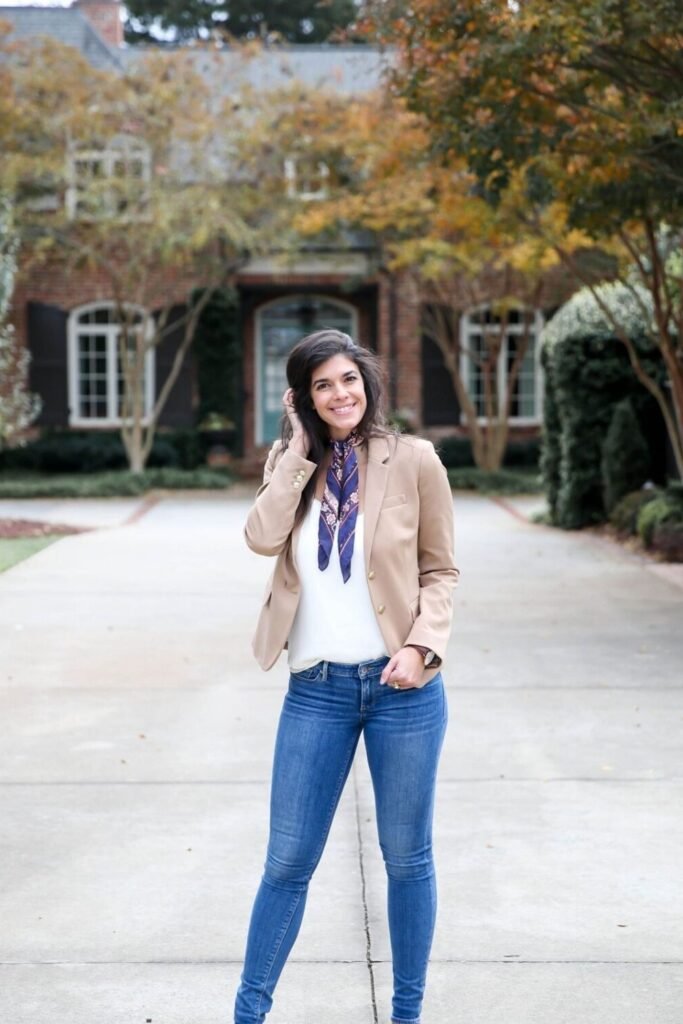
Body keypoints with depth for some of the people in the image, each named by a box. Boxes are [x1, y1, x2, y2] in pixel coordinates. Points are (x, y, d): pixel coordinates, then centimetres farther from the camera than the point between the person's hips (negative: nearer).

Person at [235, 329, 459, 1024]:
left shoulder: (413, 460, -4)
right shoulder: (290, 463, 4)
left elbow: (440, 570, 2)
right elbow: (262, 538, -14)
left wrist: (421, 644, -13)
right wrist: (300, 447, -10)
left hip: (400, 685, -2)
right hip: (317, 687, 2)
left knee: (406, 857, 11)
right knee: (287, 861, 8)